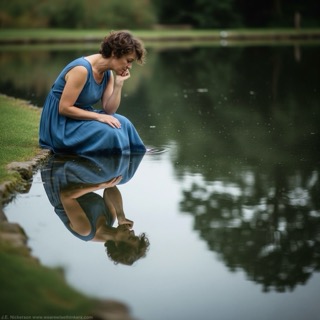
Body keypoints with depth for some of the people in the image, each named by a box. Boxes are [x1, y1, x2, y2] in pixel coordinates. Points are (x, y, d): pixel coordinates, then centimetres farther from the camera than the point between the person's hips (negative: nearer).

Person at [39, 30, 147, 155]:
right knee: (109, 132, -25)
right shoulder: (82, 69, -25)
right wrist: (98, 116, -24)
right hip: (60, 123, -8)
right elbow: (64, 108, -24)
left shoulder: (108, 74, 1)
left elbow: (109, 110, -2)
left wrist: (119, 84, -13)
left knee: (123, 123, -10)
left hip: (80, 116, 8)